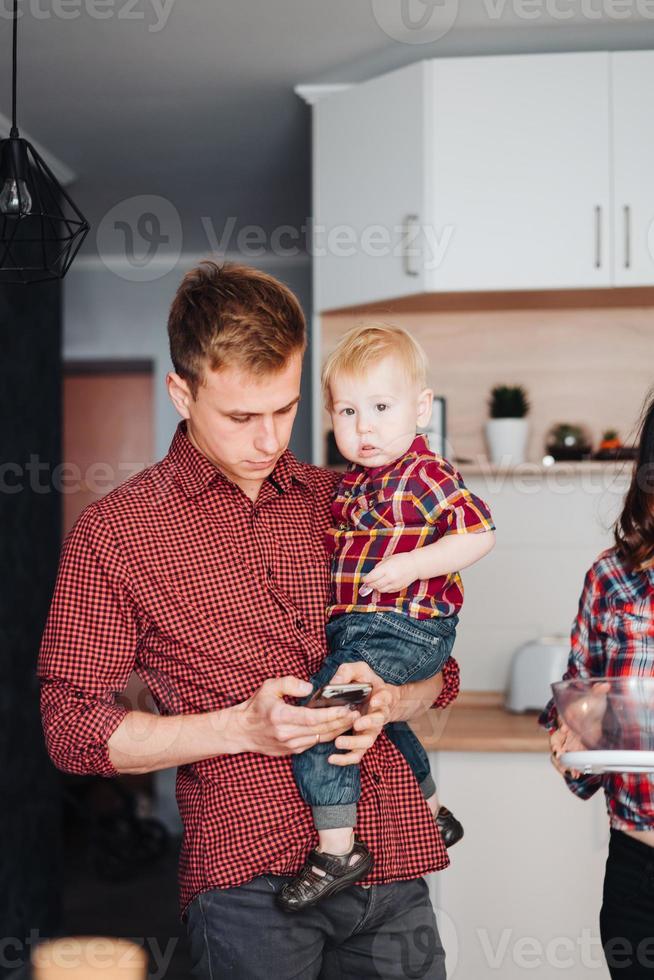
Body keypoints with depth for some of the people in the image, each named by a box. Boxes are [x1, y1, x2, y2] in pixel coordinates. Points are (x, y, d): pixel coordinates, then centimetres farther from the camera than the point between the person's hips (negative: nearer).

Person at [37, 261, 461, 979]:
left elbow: (438, 667, 18)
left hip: (394, 864, 4)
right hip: (249, 875, -4)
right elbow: (71, 728, -3)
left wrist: (390, 702, -6)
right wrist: (241, 727, -14)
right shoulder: (113, 532, 0)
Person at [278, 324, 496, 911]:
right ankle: (434, 815, 52)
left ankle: (338, 848, -13)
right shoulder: (352, 481, 12)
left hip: (403, 631, -10)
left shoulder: (425, 475, -14)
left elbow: (479, 533, -20)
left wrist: (408, 567, -24)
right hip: (354, 626, 10)